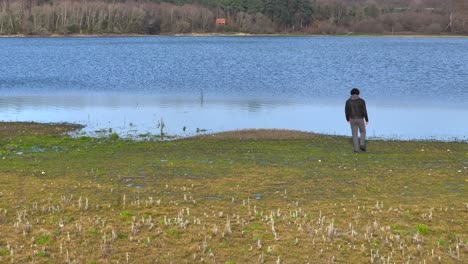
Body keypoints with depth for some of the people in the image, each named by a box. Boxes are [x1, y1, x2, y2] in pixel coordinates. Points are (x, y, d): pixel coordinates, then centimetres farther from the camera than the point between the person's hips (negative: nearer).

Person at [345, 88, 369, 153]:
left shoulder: (348, 101, -3)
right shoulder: (361, 101, -8)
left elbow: (346, 111, 1)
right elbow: (364, 111, -10)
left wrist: (347, 119, 18)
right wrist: (367, 120, 0)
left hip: (352, 120, 1)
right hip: (360, 119, -1)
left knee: (355, 134, 9)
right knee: (363, 132, 18)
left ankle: (356, 148, 5)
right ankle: (362, 145, -1)